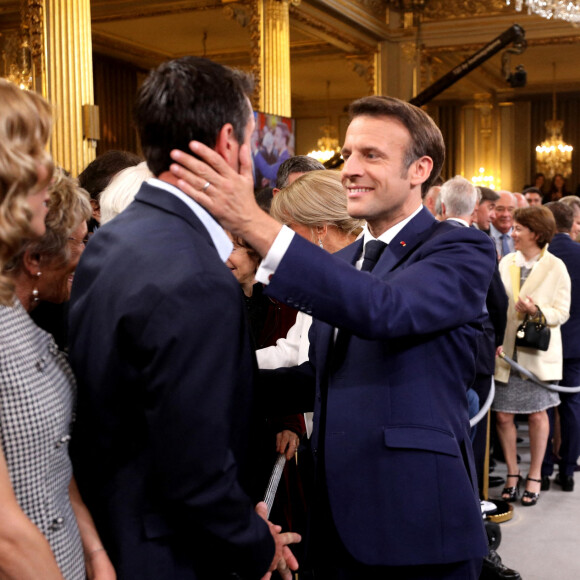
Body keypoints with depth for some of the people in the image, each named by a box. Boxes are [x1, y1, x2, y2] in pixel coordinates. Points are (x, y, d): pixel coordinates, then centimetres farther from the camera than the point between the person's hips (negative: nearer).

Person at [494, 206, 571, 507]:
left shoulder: (556, 267, -4)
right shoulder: (506, 262, 6)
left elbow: (562, 312, -5)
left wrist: (537, 311, -23)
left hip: (538, 353, -3)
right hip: (506, 352, 3)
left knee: (537, 415, 7)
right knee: (503, 415, 4)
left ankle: (534, 476, 23)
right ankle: (512, 474, 22)